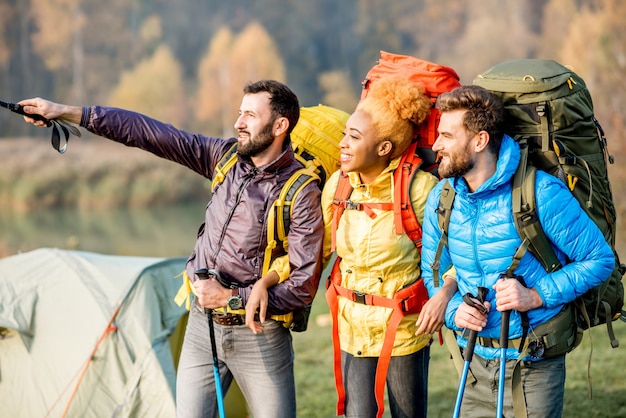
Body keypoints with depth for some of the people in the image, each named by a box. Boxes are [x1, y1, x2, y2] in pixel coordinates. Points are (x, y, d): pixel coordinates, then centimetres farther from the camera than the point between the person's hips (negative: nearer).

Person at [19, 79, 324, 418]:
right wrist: (67, 112, 0)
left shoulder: (302, 194, -14)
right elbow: (149, 133, 1)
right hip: (201, 325, 5)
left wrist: (231, 298, -18)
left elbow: (303, 286, -16)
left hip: (259, 336, -5)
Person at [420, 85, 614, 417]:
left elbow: (600, 259, -10)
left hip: (533, 365, -5)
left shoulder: (542, 193, -16)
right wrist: (454, 309, -9)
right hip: (475, 362, 5)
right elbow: (432, 271, 12)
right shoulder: (441, 198, 0)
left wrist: (537, 296, -20)